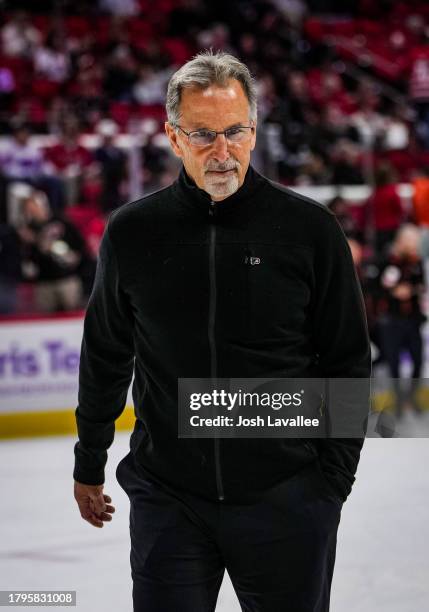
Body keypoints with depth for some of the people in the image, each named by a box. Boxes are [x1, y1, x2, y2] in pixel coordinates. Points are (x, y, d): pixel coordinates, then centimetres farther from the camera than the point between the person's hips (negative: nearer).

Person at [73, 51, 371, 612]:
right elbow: (105, 357, 13)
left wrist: (332, 479, 0)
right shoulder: (132, 232, 0)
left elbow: (348, 363, 2)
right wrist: (89, 463, 20)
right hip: (167, 499, 1)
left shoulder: (310, 229, -4)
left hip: (286, 501, -1)